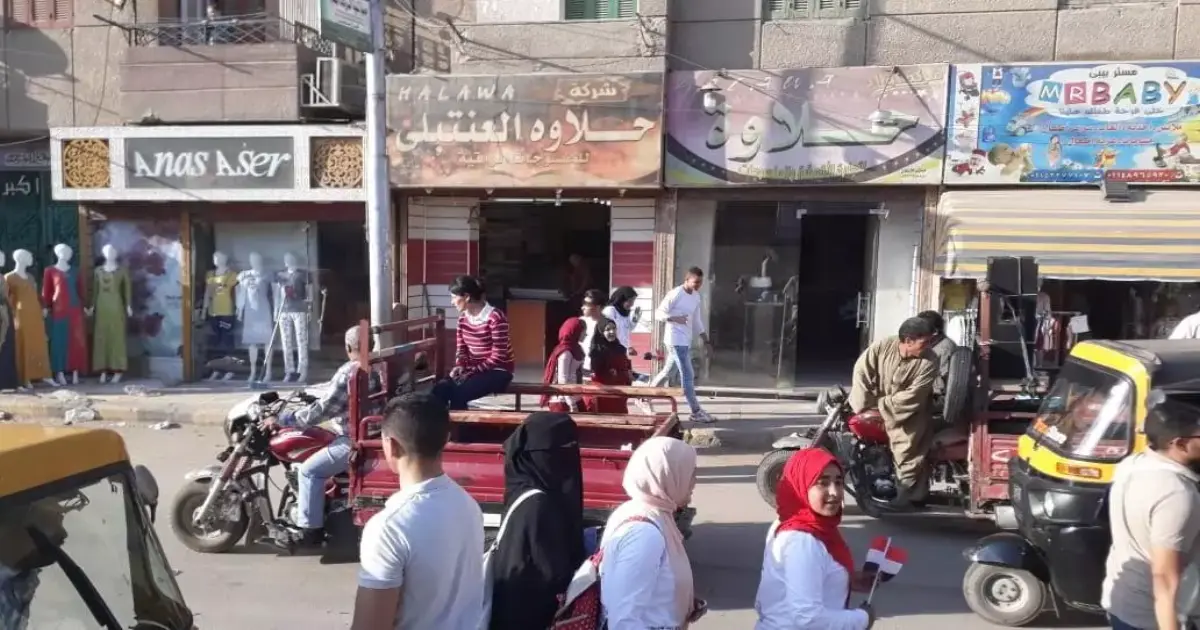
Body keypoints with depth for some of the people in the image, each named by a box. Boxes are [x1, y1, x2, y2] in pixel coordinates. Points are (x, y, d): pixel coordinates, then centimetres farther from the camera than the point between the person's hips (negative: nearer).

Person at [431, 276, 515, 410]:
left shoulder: (495, 317, -17)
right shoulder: (463, 318, 7)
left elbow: (498, 357, -18)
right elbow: (461, 349, 11)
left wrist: (472, 371, -21)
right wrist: (459, 366, -10)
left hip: (497, 372, -7)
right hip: (472, 370, 7)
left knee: (458, 393, -29)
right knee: (439, 389, -20)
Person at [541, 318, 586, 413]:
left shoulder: (574, 349, 10)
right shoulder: (565, 352, -16)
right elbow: (562, 379, -20)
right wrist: (571, 404, -21)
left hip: (574, 399, 9)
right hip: (563, 401, -9)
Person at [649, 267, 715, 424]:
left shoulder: (697, 297, 11)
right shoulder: (675, 294, -13)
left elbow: (697, 320, 18)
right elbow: (659, 312, -12)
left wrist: (705, 340, 15)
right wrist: (675, 318, -28)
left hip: (686, 341, 9)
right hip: (675, 340, -9)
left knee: (667, 371, 16)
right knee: (688, 375, -8)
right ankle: (696, 412, -4)